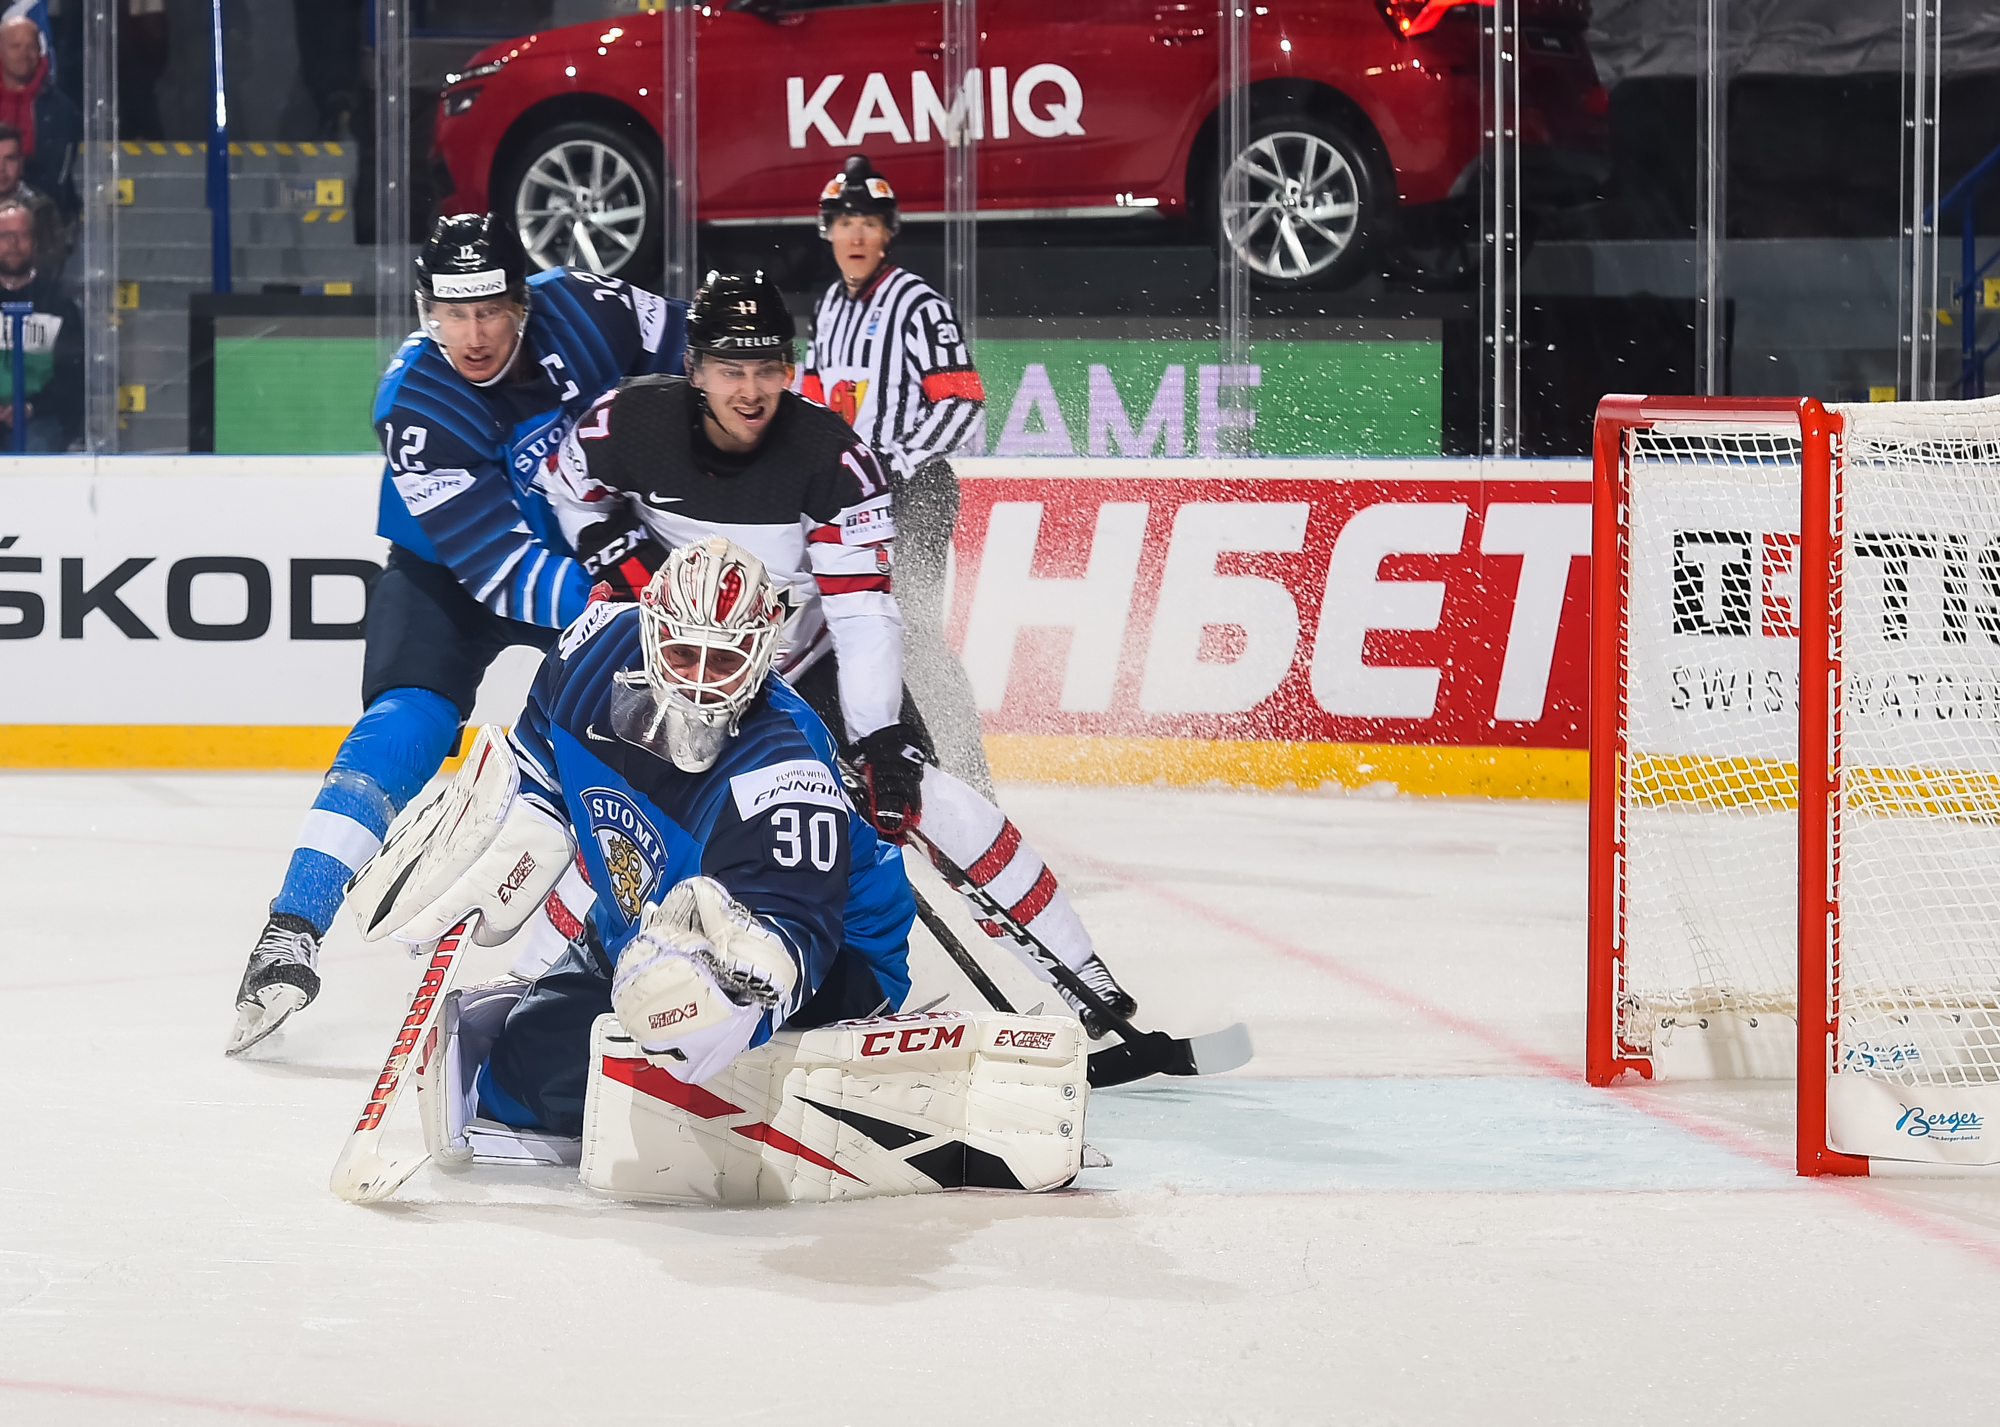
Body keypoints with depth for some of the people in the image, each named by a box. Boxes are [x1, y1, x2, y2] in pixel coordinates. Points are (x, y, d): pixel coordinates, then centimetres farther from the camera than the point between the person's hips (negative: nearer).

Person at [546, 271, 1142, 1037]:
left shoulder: (830, 454, -26)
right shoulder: (633, 422, -20)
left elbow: (865, 612, -26)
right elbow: (570, 486, 3)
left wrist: (881, 741, -34)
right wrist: (624, 558, -14)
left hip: (807, 652, -2)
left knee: (916, 788, -15)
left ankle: (1079, 973, -11)